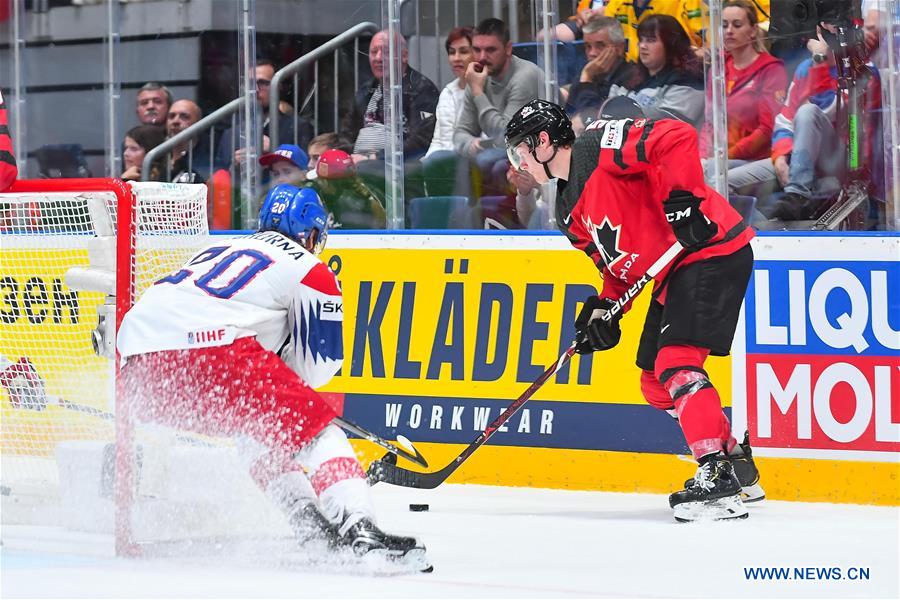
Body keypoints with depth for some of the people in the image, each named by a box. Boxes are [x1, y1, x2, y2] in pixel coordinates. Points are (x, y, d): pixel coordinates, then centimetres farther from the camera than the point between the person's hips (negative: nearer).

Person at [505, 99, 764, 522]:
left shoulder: (599, 146, -14)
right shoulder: (570, 211, 15)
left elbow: (678, 138, -25)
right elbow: (617, 264, 17)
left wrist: (680, 198, -31)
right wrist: (604, 309, 1)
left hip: (712, 251, -11)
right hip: (670, 273, 11)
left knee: (675, 363, -21)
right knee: (656, 385, 13)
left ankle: (717, 476, -24)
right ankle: (738, 463, 24)